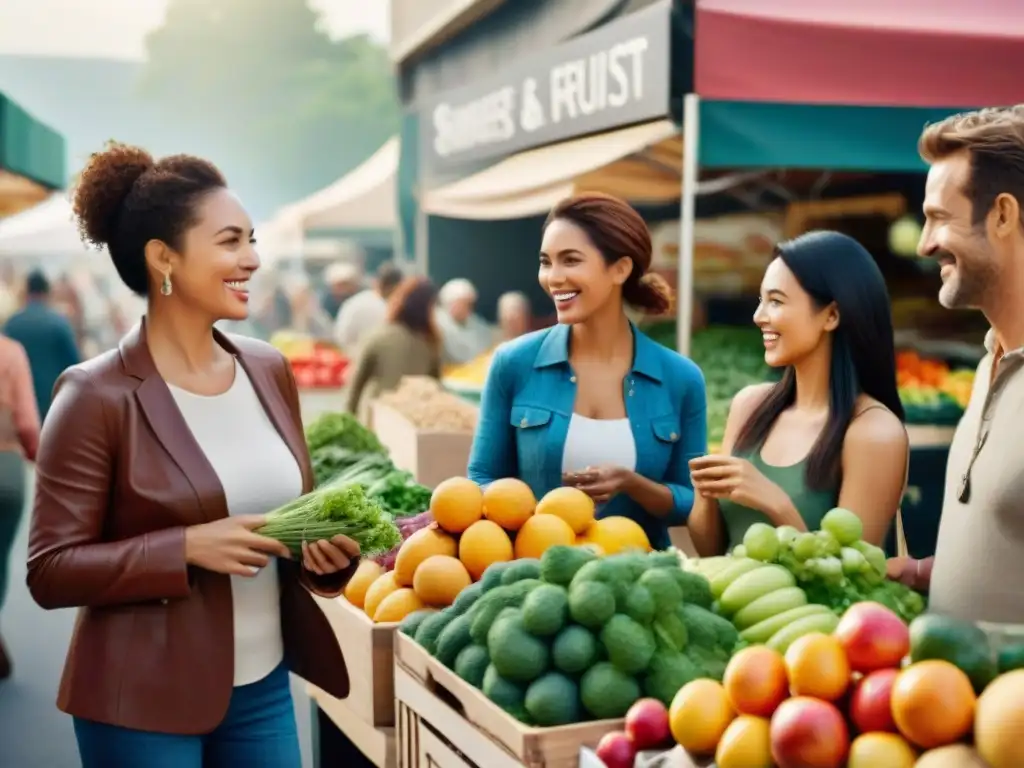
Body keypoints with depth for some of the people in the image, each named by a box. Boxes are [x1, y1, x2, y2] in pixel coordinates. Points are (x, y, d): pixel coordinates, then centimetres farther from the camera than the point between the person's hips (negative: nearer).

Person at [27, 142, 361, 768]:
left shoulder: (270, 370, 4)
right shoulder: (97, 396, -12)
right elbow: (51, 570, -11)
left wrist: (328, 545, -7)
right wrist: (186, 547, -22)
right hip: (144, 704, -5)